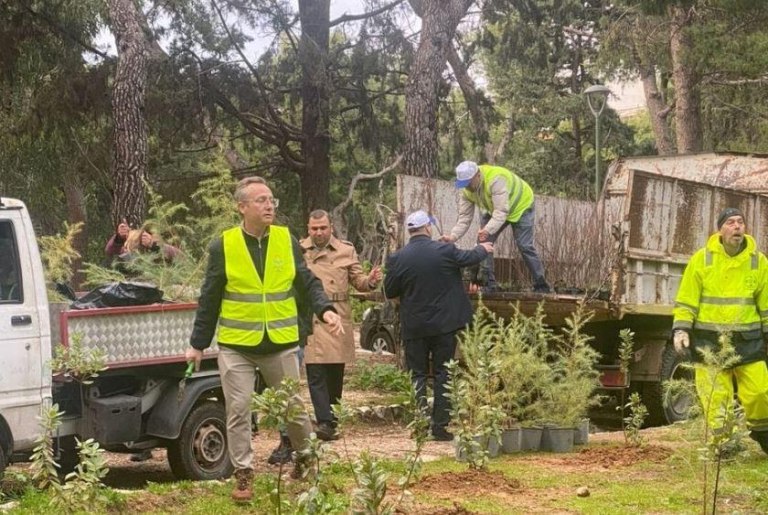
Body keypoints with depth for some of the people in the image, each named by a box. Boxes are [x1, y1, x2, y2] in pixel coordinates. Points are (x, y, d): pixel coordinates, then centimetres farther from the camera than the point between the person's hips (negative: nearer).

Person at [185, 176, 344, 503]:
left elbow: (307, 283, 6)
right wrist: (198, 344, 3)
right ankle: (243, 475, 10)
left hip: (281, 343, 2)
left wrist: (325, 310, -14)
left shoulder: (287, 241, 1)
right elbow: (209, 300, 1)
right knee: (238, 411, -1)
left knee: (294, 407, 10)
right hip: (236, 344, -2)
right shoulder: (223, 246, -5)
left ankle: (307, 460, 32)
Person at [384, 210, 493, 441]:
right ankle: (441, 426, 7)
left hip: (414, 327, 0)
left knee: (418, 374, 9)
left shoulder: (398, 259, -9)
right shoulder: (444, 251, -10)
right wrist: (483, 248, 31)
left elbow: (389, 292, 0)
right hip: (444, 325, 0)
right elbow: (469, 258, 9)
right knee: (443, 374, 8)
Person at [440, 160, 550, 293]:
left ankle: (541, 286, 1)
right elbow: (464, 218, -16)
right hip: (493, 210, 7)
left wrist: (488, 230, -60)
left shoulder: (495, 180, -41)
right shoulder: (466, 190, -18)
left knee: (524, 246, -10)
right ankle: (489, 283, -1)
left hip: (520, 206, -7)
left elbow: (501, 211, -46)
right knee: (484, 242, -7)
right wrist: (453, 236, -33)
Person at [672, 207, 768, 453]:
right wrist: (681, 329, -8)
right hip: (709, 341, -2)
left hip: (748, 340, 2)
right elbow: (686, 299, 2)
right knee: (715, 397, -3)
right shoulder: (702, 259, 0)